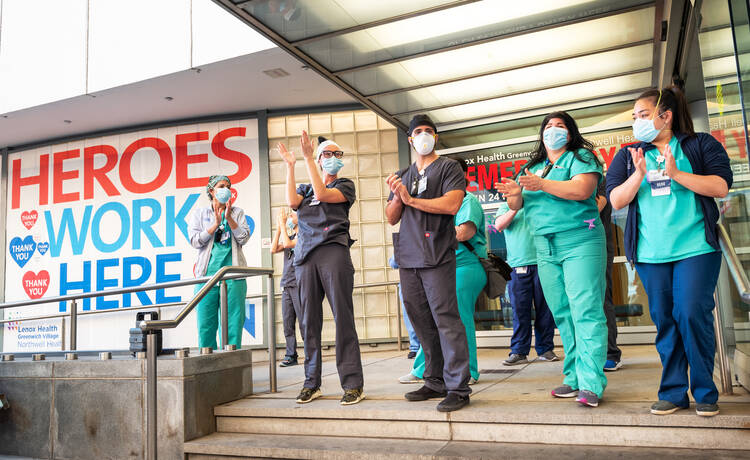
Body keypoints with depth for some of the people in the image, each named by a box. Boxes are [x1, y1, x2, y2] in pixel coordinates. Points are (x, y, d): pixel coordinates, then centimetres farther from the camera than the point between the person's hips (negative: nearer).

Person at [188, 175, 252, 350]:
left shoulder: (237, 213, 17)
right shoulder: (200, 214, 16)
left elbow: (244, 238, 3)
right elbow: (195, 241, 3)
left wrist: (229, 218, -5)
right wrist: (216, 224, -5)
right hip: (207, 273, 0)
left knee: (233, 321, -4)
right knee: (206, 323, -3)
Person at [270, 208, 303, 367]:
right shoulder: (289, 236, 22)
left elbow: (288, 243, -16)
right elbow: (274, 249, 10)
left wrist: (283, 224, -5)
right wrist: (278, 228, 8)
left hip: (299, 283, -7)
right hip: (286, 285, 7)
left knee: (303, 321, -7)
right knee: (287, 323, 3)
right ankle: (291, 355, 6)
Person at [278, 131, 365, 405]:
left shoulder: (345, 185, 13)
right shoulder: (305, 189, 24)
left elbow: (322, 193, -7)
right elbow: (292, 201, 1)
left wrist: (308, 159, -5)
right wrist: (290, 166, 4)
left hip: (333, 251, -4)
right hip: (305, 256, 4)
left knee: (343, 318, -9)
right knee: (309, 321, 3)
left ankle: (353, 383, -6)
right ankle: (312, 383, 10)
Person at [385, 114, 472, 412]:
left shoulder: (448, 168, 6)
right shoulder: (402, 176, 22)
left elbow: (452, 204, -11)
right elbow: (391, 218, 18)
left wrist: (410, 199, -7)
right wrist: (397, 198, -3)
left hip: (437, 255, -6)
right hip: (408, 258, 6)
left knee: (445, 319, -9)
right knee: (421, 322, 7)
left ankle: (458, 388, -3)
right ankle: (435, 382, 17)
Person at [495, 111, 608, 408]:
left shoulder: (581, 157, 2)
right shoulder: (532, 167, 20)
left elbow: (582, 189, -16)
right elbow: (517, 205, 13)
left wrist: (542, 185, -23)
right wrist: (514, 194, -10)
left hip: (580, 242, -6)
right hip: (545, 247, 6)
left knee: (586, 312, -11)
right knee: (562, 315, 7)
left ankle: (591, 384, -10)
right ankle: (574, 379, 13)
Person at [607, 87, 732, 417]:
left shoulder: (701, 145, 7)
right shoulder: (628, 156, 14)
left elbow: (721, 186, -4)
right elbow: (616, 200, 5)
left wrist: (676, 174, -14)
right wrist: (639, 174, -11)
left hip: (695, 248, -2)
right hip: (651, 254, 3)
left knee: (693, 315, -8)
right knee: (664, 319, 4)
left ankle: (705, 392, 9)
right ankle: (673, 392, 14)